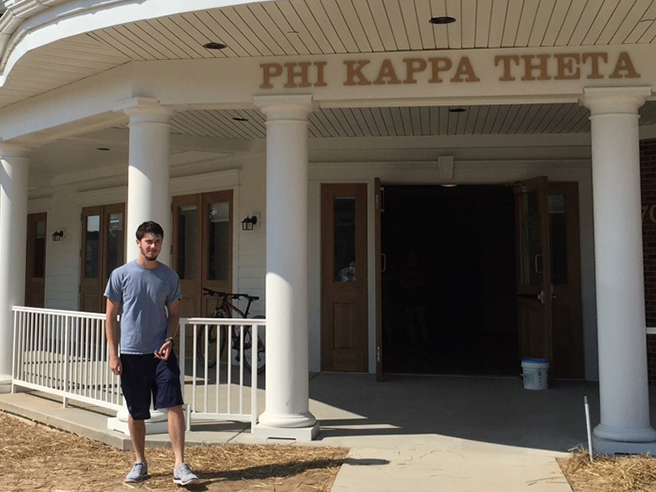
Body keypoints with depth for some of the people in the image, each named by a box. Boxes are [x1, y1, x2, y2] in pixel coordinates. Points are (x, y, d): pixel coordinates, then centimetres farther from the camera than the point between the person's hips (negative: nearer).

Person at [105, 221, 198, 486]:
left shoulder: (169, 276, 3)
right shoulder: (121, 274, -2)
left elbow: (174, 314, 10)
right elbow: (111, 316, 1)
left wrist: (168, 340, -8)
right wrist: (113, 354, -4)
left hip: (161, 353, 1)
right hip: (131, 354, 0)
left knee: (174, 405, -9)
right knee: (136, 413, 9)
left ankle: (180, 466, -4)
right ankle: (139, 463, 26)